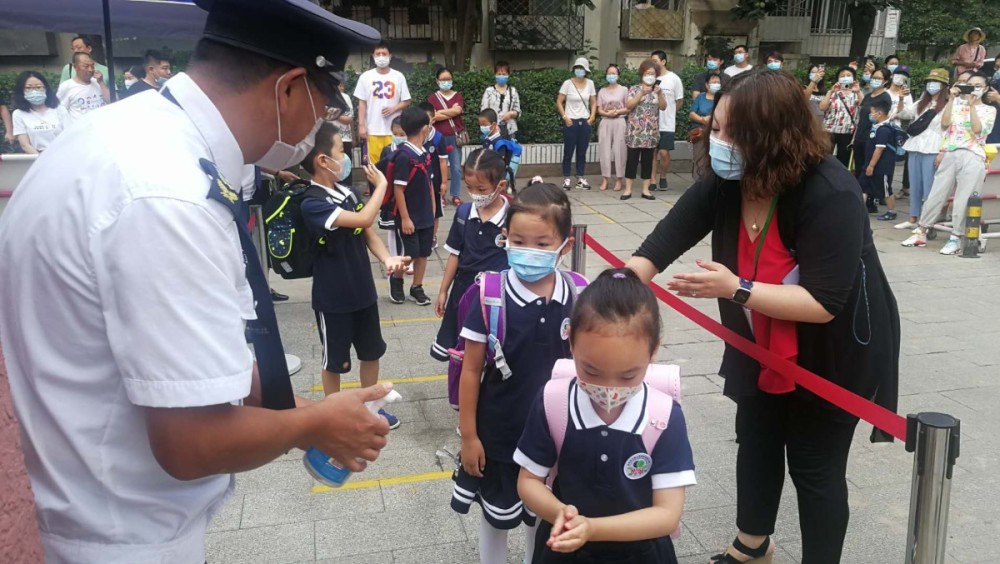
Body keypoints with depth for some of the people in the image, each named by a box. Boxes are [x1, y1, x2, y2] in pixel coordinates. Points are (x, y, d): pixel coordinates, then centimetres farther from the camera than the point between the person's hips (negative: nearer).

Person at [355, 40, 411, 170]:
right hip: (373, 129, 0)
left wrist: (393, 108, -13)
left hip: (394, 129, 0)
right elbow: (362, 103, 5)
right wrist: (361, 125, -2)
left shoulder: (398, 76, 3)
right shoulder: (366, 76, 3)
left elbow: (406, 101, 6)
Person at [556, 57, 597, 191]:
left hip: (585, 122, 3)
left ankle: (580, 178, 16)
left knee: (582, 152, 8)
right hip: (571, 122, -3)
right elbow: (559, 102, -3)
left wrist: (592, 117, -1)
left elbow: (594, 102, 11)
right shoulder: (568, 83, -4)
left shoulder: (590, 83, 5)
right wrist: (565, 117, -11)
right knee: (568, 151, 0)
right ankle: (566, 179, 6)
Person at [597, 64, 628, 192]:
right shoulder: (602, 91, 10)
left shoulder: (623, 90, 3)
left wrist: (617, 112, -13)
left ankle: (619, 179, 3)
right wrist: (607, 113, -14)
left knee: (619, 151, -3)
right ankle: (605, 179, 4)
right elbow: (599, 110, 6)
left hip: (619, 122, -2)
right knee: (605, 151, -1)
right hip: (605, 123, 2)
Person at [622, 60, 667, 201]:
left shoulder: (658, 90, 9)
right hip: (635, 132, -2)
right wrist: (642, 93, -19)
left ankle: (645, 190, 11)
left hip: (651, 132, 3)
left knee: (648, 161, 6)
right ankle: (628, 189, 3)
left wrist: (659, 94, -19)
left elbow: (663, 107, -3)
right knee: (632, 160, -2)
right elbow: (628, 106, -12)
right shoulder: (634, 89, 2)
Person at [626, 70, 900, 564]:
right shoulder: (723, 185, -18)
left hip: (832, 354, -6)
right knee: (755, 443, 21)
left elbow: (823, 304, -34)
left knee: (815, 465, 6)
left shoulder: (831, 196, -34)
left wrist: (735, 289, -41)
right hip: (761, 347, 6)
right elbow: (660, 245, -20)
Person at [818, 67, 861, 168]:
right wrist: (831, 91, -14)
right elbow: (822, 107, -6)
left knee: (843, 160, 7)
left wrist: (858, 92, -23)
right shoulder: (832, 93, 10)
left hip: (848, 133, 1)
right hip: (830, 131, 0)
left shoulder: (856, 94, 9)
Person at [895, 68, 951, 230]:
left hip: (932, 150, -6)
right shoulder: (921, 104, 18)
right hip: (914, 148, 6)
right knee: (914, 186, 10)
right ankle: (913, 219, 17)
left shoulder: (947, 106, -3)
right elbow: (901, 114, 15)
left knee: (928, 187, -4)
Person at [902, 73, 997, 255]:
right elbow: (945, 123, -1)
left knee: (963, 201, -6)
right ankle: (921, 233, 11)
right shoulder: (957, 103, 16)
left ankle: (955, 239, 2)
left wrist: (972, 105, -8)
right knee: (935, 195, 2)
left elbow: (978, 130, -8)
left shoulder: (989, 110, 10)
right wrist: (952, 98, -3)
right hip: (949, 154, 2)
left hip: (972, 158, -2)